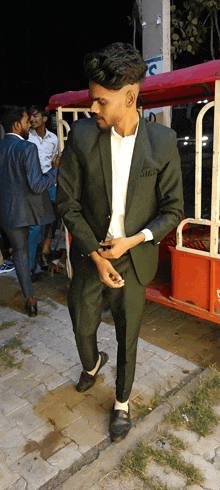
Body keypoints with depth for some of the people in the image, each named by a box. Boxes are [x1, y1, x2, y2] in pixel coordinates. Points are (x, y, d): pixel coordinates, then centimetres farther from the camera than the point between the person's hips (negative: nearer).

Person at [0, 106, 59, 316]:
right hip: (31, 209, -5)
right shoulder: (28, 148, -16)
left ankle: (30, 301, 18)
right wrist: (56, 169, -10)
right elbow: (37, 185, -22)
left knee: (20, 252, 12)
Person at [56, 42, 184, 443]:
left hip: (134, 259, -1)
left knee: (128, 338, 14)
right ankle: (92, 364, 58)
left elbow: (172, 210, -4)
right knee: (83, 329, 19)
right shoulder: (82, 136, -8)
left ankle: (122, 404, 43)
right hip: (90, 254, 1)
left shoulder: (163, 142, -9)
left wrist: (133, 241, -18)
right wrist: (96, 254, -11)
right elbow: (67, 203, -6)